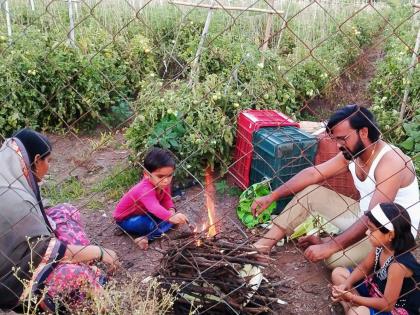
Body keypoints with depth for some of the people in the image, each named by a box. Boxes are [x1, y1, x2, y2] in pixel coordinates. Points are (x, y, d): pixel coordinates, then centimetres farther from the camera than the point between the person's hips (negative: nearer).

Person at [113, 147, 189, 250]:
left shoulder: (164, 184, -15)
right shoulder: (145, 189, -40)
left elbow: (167, 199, -5)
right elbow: (154, 207, -56)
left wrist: (171, 210, -27)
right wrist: (171, 217, -71)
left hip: (145, 213, 8)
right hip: (125, 219, -8)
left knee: (173, 217, -13)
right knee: (149, 222, -39)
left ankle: (147, 237, -22)